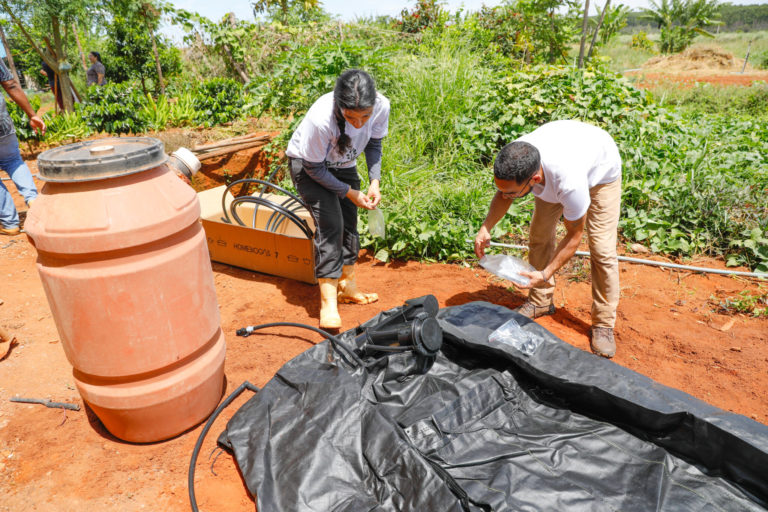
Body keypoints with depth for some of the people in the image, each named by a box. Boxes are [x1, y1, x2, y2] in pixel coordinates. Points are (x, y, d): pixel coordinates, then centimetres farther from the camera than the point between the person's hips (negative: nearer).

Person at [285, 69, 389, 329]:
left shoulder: (381, 105, -26)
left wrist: (375, 181, -17)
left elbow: (374, 144, -5)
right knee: (330, 225, -18)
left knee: (349, 224, 7)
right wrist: (350, 193, -20)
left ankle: (348, 286, 26)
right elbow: (314, 168, -24)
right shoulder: (321, 119, -39)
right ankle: (328, 303, -12)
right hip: (308, 165, -5)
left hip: (343, 165, 5)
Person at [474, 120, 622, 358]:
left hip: (601, 168, -5)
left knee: (602, 248, -11)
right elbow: (502, 196, -9)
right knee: (539, 236, -1)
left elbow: (573, 236, -29)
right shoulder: (512, 161, -34)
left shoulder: (570, 183, -48)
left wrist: (545, 274, -32)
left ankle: (604, 325, 2)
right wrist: (486, 227, -25)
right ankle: (541, 301, 18)